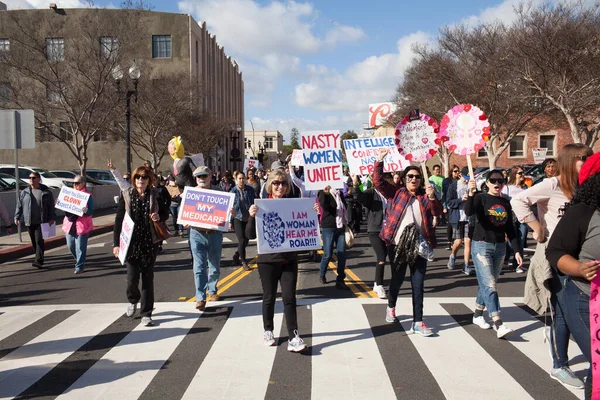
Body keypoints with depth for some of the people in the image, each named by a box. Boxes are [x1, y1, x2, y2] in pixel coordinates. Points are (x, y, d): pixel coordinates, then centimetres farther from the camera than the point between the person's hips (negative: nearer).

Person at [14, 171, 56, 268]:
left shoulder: (46, 191, 2)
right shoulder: (24, 192, 9)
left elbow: (51, 206, 2)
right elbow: (19, 205, 11)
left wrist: (52, 218, -5)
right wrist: (17, 217, 2)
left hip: (41, 221, -4)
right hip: (29, 222, 4)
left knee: (39, 241, -11)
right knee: (34, 242, 9)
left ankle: (38, 261, -15)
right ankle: (39, 258, 21)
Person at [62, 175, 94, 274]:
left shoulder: (88, 195, -5)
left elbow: (91, 211, -10)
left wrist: (85, 211, -31)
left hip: (82, 225, -6)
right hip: (69, 224, 6)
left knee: (80, 247, -3)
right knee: (70, 246, 12)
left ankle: (79, 266, 9)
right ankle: (79, 261, 34)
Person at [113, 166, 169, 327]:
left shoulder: (154, 196, 3)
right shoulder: (127, 196, 0)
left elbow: (165, 213, 14)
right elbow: (118, 220, -1)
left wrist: (159, 217, -10)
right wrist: (116, 243, -7)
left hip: (150, 243, 1)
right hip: (131, 243, -1)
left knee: (148, 278, 5)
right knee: (132, 278, -3)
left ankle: (146, 313, 14)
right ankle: (133, 300, 31)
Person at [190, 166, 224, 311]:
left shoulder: (218, 191, 2)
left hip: (215, 233, 1)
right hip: (197, 234, -1)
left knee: (215, 266, 14)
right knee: (199, 267, -6)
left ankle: (212, 291, 33)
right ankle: (200, 298, -3)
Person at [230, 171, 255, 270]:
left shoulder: (250, 190, 1)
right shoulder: (233, 192, -4)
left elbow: (254, 203, 6)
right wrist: (230, 222, -3)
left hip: (248, 219, 3)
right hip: (237, 219, -3)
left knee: (246, 240, 9)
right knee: (241, 240, -5)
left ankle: (237, 255, 35)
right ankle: (244, 262, 6)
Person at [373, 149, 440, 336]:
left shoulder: (425, 197, 7)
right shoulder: (396, 193, 4)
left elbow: (437, 212, -7)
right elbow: (378, 181, -6)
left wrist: (432, 197, -23)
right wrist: (379, 160, -13)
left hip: (419, 246, 1)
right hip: (397, 245, -1)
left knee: (418, 285, 1)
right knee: (397, 279, 13)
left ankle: (418, 322, 5)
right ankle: (391, 307, 40)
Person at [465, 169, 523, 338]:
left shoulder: (505, 202, 9)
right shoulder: (481, 198, -6)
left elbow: (510, 229, 12)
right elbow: (468, 212, -27)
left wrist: (517, 250, 7)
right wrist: (471, 193, -41)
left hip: (500, 247, 6)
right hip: (481, 246, -6)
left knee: (487, 284, 14)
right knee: (490, 286, -12)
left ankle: (477, 315, 30)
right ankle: (499, 326, -17)